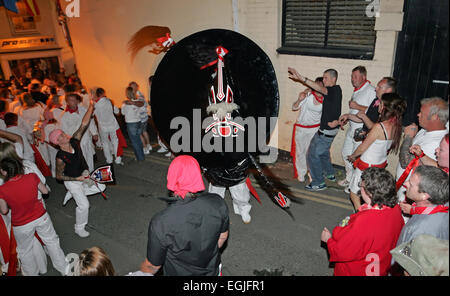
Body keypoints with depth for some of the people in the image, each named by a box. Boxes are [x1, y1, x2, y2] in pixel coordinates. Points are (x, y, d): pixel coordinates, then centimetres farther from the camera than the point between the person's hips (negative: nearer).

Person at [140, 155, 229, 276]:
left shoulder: (160, 223, -33)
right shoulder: (218, 203, -23)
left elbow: (153, 266, -17)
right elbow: (223, 237, -4)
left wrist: (139, 273, 5)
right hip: (212, 271, 3)